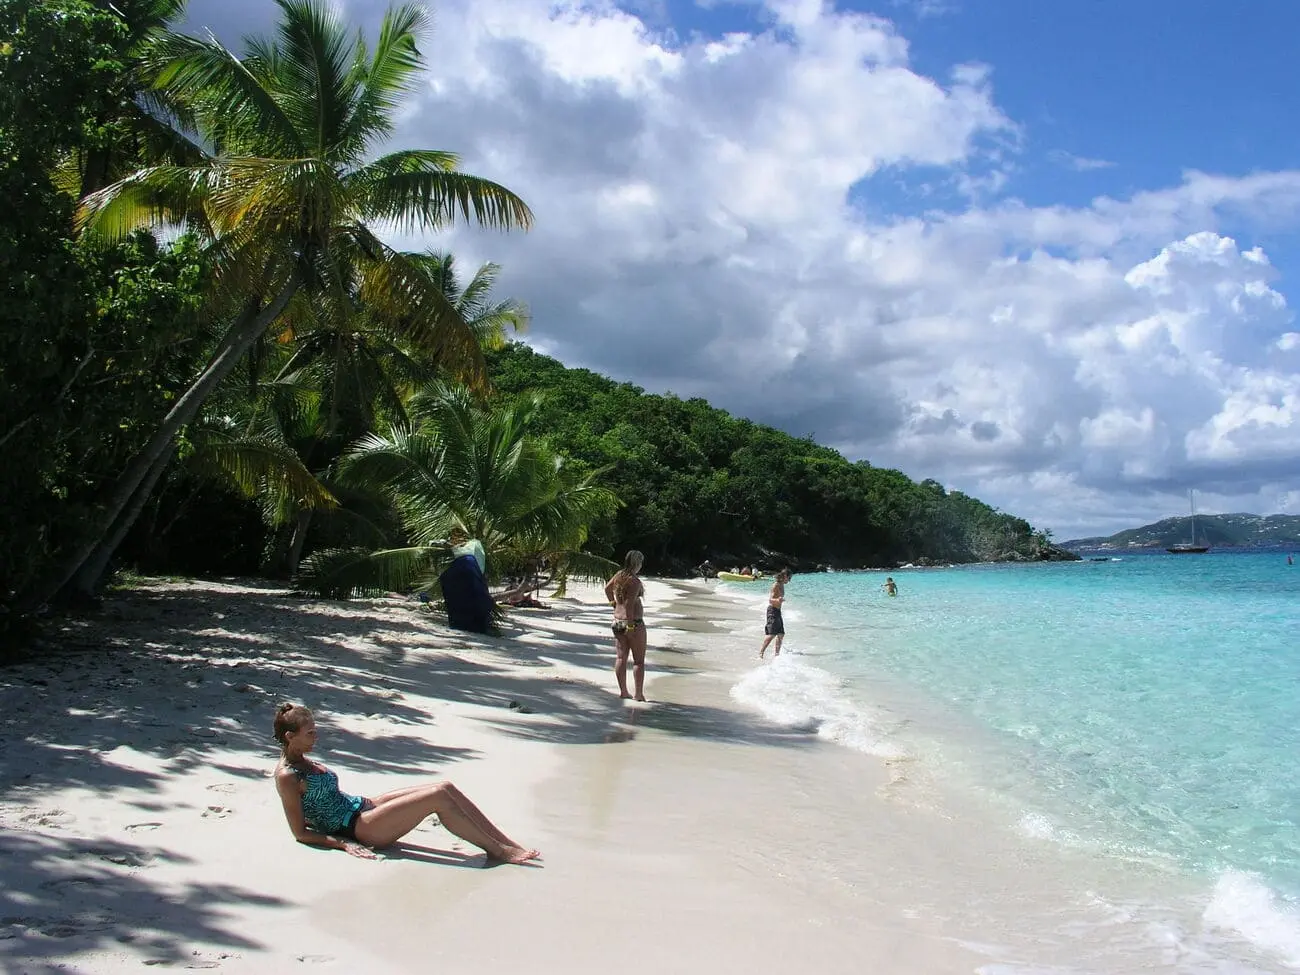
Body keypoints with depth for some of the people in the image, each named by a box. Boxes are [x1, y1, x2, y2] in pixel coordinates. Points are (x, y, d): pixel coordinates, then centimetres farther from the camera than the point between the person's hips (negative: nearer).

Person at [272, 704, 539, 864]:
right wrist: (344, 843, -20)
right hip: (356, 829, -10)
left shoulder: (302, 761, 14)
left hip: (363, 806, 10)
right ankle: (498, 850, -12)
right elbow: (300, 833, -13)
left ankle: (508, 843, -7)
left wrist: (369, 803, 16)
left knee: (447, 788, -7)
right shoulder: (287, 776, -13)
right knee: (438, 796, -20)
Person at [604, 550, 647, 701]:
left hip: (617, 621, 7)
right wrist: (630, 625, -22)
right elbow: (629, 603, -24)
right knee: (639, 660, 1)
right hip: (634, 622, -7)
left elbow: (607, 588, 22)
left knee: (621, 657, 10)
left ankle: (623, 691, 14)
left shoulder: (618, 575, 5)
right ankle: (639, 693, 1)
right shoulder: (634, 581, -18)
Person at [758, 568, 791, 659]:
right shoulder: (776, 585, -13)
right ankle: (761, 653, -20)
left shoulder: (782, 585, 14)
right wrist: (777, 600, -39)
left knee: (781, 634, 13)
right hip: (773, 610, -10)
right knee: (771, 634, -19)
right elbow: (770, 600, -20)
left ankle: (776, 653, 21)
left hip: (778, 611, 10)